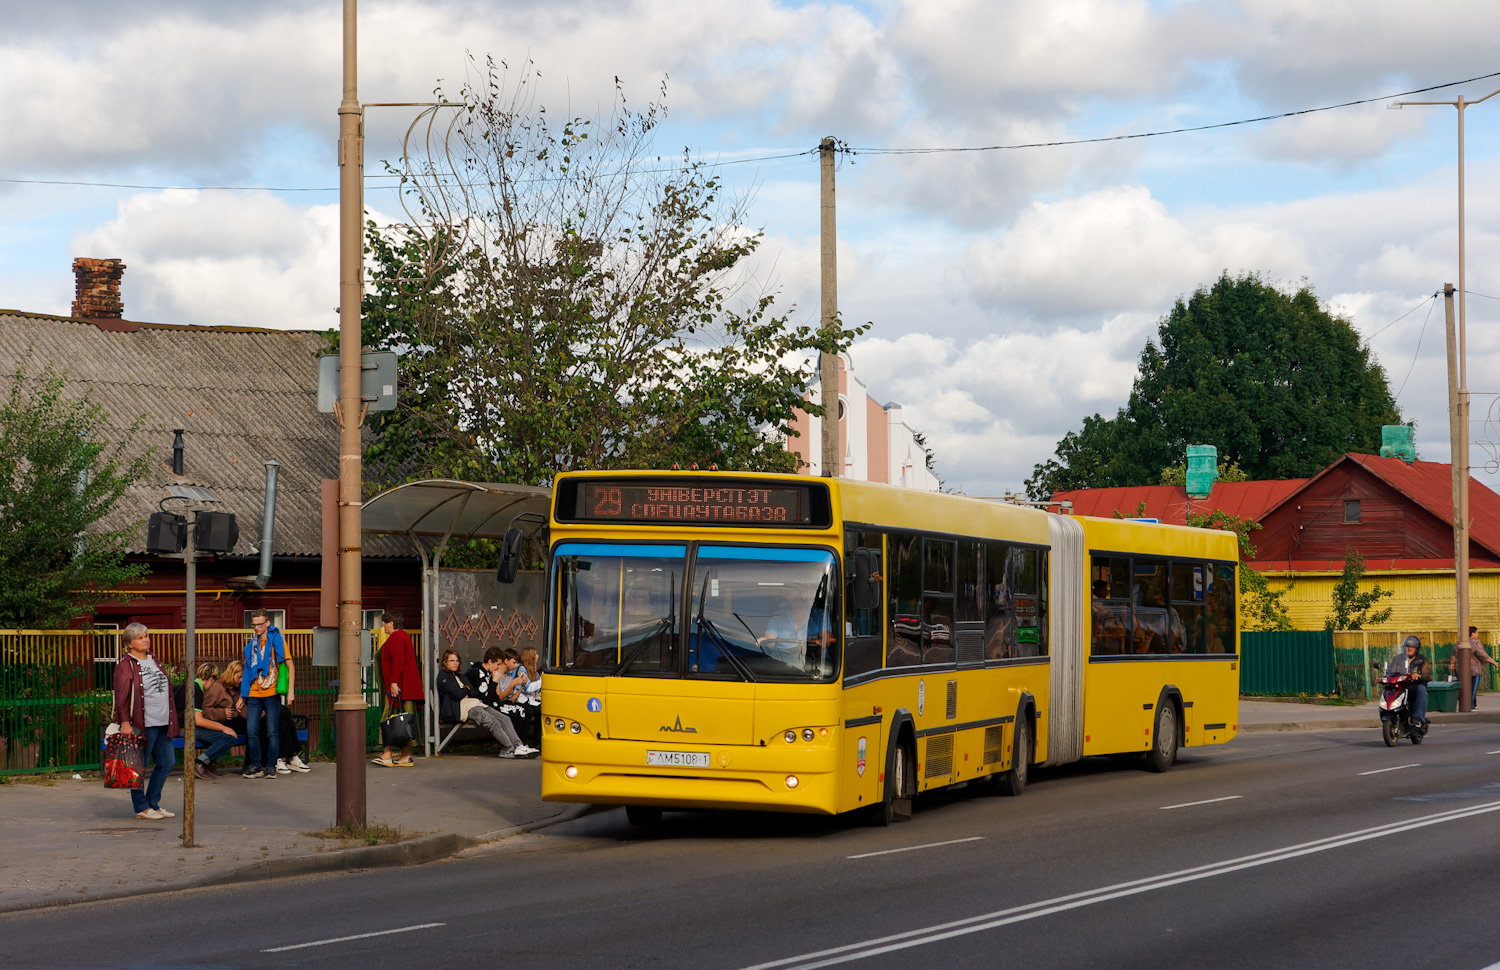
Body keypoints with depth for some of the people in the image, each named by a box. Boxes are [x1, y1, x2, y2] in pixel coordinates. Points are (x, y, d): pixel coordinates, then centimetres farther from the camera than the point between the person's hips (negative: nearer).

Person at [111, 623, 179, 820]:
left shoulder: (153, 660, 17)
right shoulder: (125, 666, -8)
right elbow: (121, 697, -13)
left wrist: (171, 719, 22)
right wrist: (125, 722, -21)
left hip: (162, 722, 9)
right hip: (143, 724, -8)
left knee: (167, 762, 12)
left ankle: (153, 803, 22)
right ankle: (142, 807, 9)